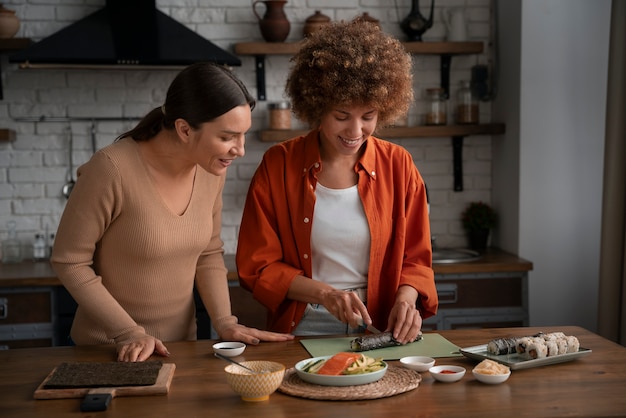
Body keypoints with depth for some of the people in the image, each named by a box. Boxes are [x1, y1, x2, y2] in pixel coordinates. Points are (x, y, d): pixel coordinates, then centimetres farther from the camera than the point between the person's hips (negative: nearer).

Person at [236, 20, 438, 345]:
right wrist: (325, 294, -14)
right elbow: (257, 266, 0)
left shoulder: (398, 165, 3)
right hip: (300, 332, -1)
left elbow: (415, 258, 9)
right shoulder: (278, 165, -2)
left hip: (379, 335, 1)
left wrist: (406, 298, -12)